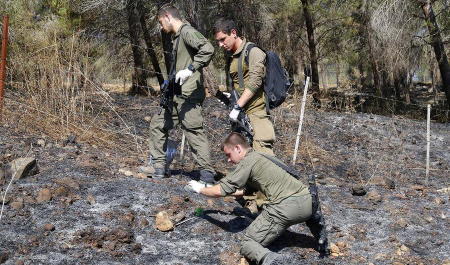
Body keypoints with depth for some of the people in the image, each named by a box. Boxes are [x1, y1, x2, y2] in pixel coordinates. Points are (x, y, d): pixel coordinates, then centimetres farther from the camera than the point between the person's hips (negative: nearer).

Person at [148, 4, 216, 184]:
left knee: (194, 132, -12)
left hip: (189, 96, -11)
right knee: (158, 124, 14)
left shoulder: (187, 31, -9)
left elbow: (208, 49, -25)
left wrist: (190, 69, -31)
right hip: (176, 96, 11)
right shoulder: (177, 37, 21)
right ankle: (159, 167, 20)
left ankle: (207, 174, -8)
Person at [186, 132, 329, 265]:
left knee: (248, 243, 1)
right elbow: (243, 190, 35)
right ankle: (315, 220, 15)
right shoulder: (261, 156, 27)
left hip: (285, 206, -8)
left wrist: (201, 189, 17)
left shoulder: (247, 161, 0)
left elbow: (222, 191, -1)